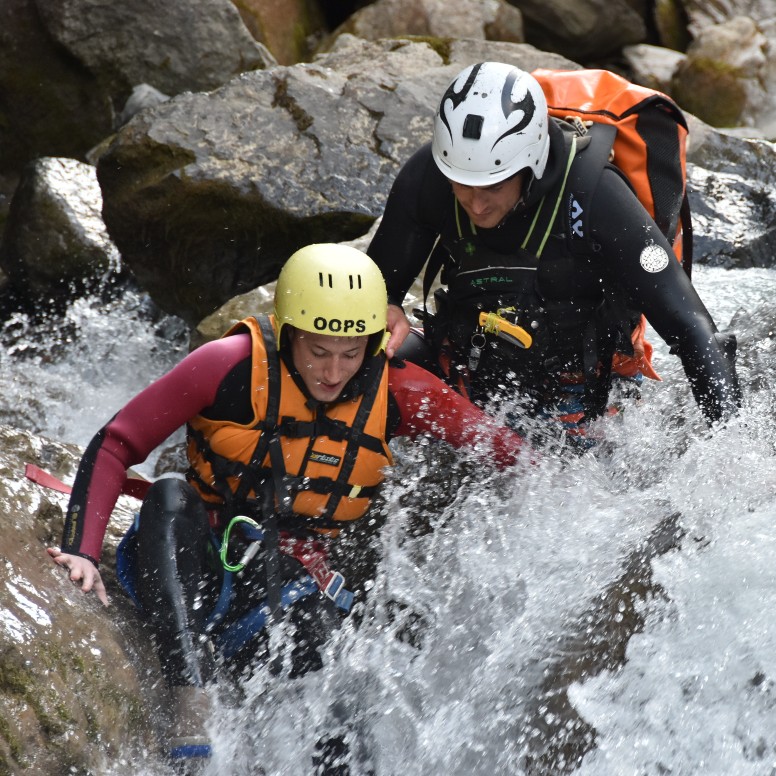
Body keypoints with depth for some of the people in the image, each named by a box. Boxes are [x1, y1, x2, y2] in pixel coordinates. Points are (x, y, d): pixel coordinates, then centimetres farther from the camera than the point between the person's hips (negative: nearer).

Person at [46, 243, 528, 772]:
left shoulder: (392, 391, -7)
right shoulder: (234, 365, -14)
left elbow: (507, 449, 2)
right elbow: (114, 447, -13)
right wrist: (82, 552, -23)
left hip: (287, 588, 1)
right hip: (190, 571, -1)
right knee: (170, 498, -34)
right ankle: (193, 715, -44)